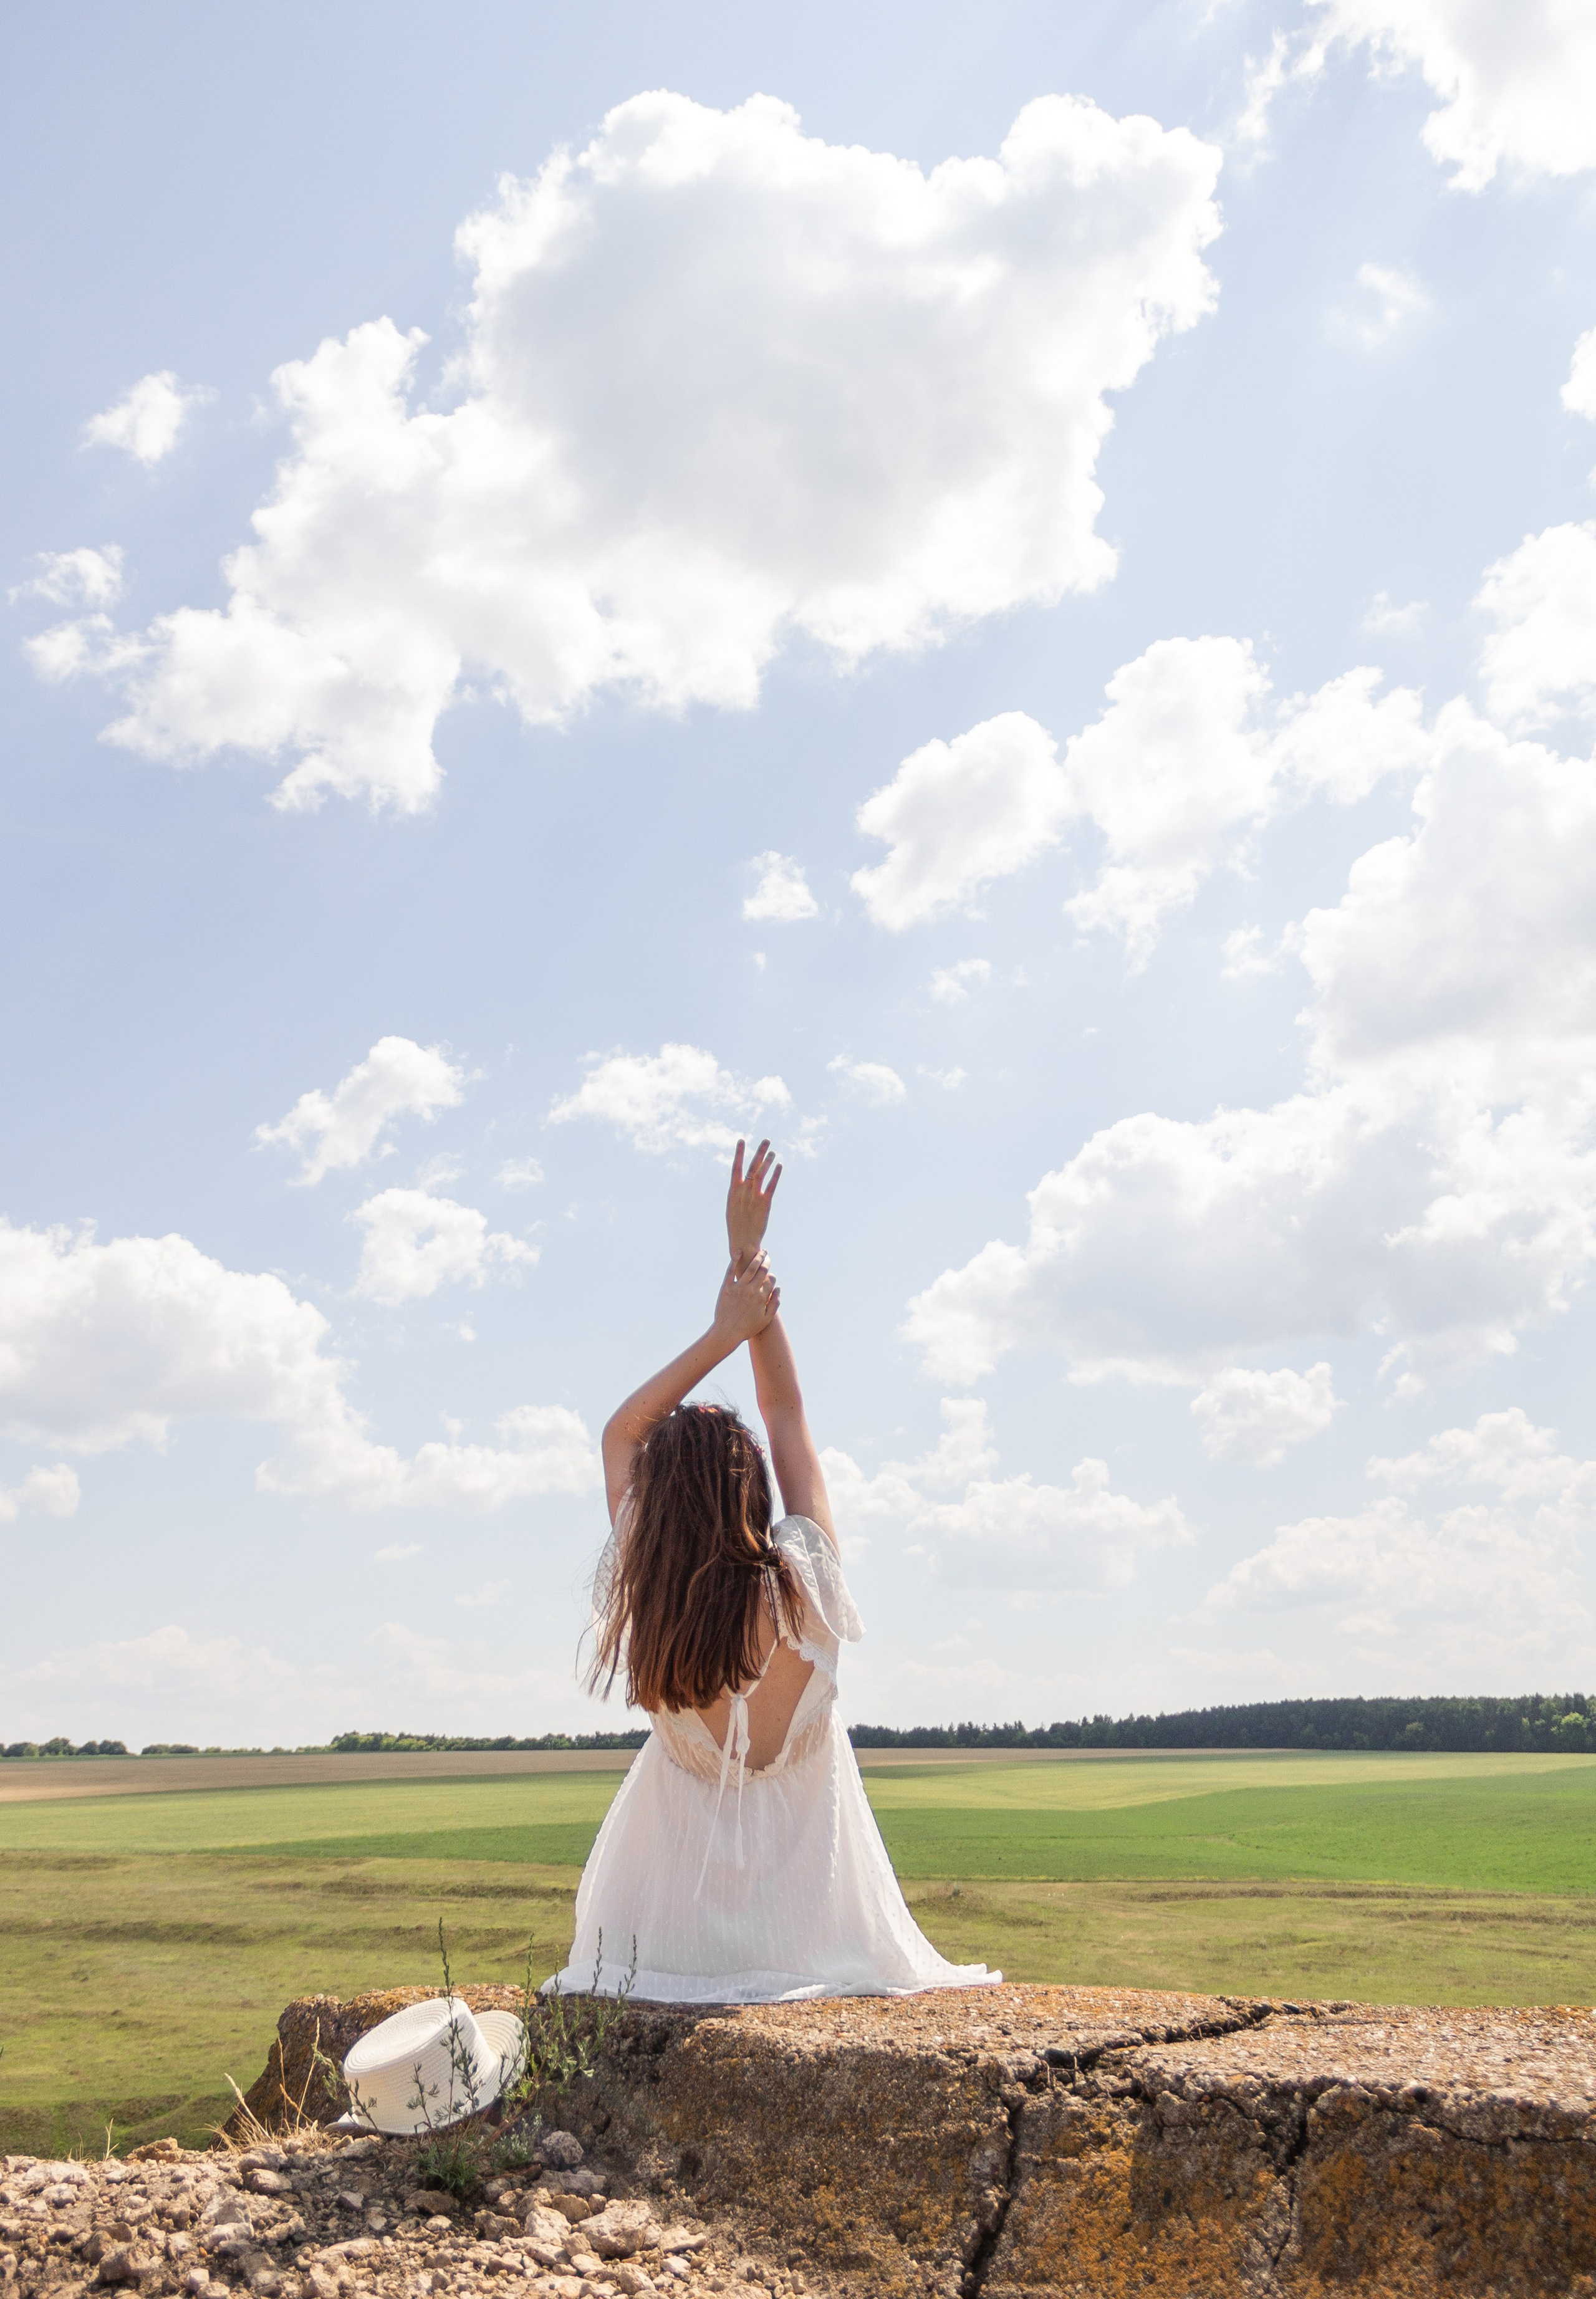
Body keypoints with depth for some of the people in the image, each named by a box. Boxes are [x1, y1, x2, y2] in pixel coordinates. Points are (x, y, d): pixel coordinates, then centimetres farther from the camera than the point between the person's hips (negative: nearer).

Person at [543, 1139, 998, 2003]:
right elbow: (787, 1411, -7)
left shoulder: (647, 1599, -20)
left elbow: (622, 1432, -3)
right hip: (806, 1926, 0)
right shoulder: (803, 1583, -21)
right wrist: (749, 1256, -1)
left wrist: (723, 1332, -2)